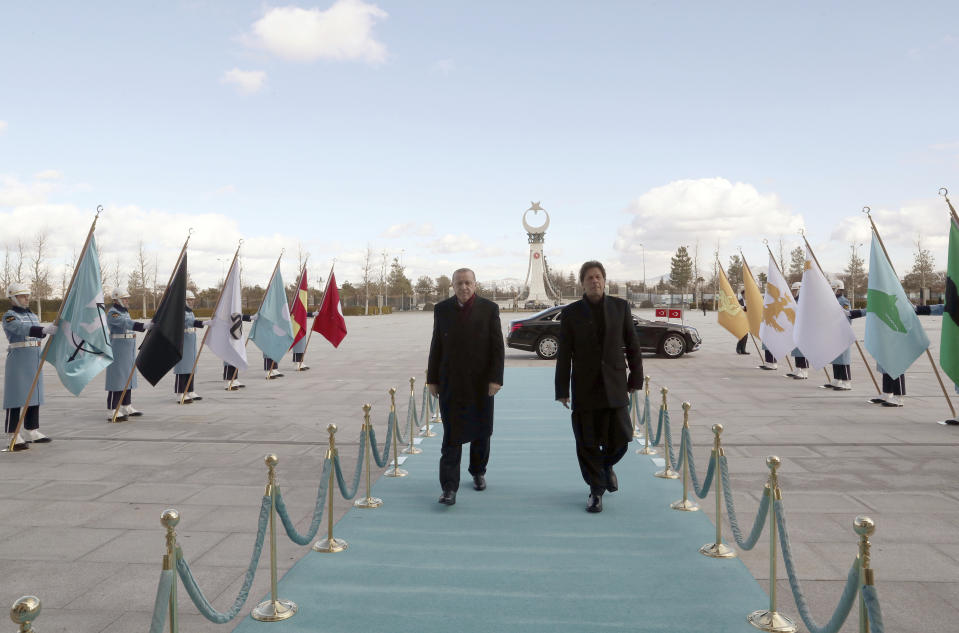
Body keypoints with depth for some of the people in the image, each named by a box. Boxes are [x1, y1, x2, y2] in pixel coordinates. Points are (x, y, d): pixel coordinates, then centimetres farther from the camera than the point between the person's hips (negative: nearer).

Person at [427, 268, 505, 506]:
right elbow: (436, 346, 6)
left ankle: (478, 472, 36)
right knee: (451, 436, -3)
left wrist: (496, 378, -11)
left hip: (481, 383, 0)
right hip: (450, 384, 0)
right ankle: (449, 488, -1)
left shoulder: (489, 309, -1)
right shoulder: (442, 309, 4)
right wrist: (432, 379, 4)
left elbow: (498, 347, -3)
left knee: (480, 432, 13)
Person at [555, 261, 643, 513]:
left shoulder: (620, 307, 5)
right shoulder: (571, 313, 1)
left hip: (614, 386, 1)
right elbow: (564, 355, 1)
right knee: (588, 443, 2)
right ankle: (596, 490, 20)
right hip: (585, 387, -1)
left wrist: (636, 378, 6)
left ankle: (607, 465, 34)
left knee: (620, 437, 0)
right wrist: (562, 390, -2)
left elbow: (632, 344, 9)